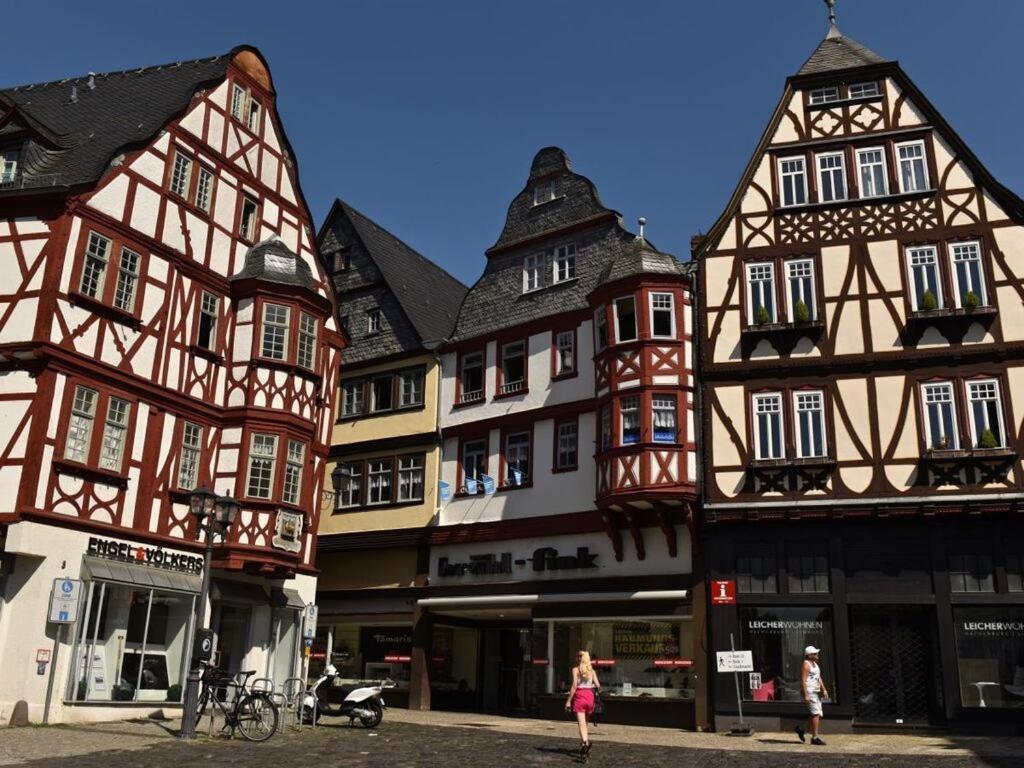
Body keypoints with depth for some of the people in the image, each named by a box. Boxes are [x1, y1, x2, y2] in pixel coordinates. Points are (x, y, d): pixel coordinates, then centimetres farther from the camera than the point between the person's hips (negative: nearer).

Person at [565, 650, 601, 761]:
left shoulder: (576, 669, -2)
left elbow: (574, 686, -10)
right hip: (589, 695, 4)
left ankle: (585, 743, -31)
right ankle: (584, 744, 29)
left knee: (582, 724, -10)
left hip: (579, 695, -4)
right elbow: (598, 685, 3)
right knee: (584, 723, 23)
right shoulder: (592, 670, 10)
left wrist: (568, 701, -8)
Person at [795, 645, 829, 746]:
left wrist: (824, 689, 12)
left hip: (816, 692, 10)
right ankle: (815, 737, -8)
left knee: (818, 715, 8)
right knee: (816, 713, -12)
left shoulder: (815, 664, 18)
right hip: (809, 691, -10)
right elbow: (803, 680, -17)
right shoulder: (806, 664, -11)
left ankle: (801, 729, 19)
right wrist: (806, 695, -22)